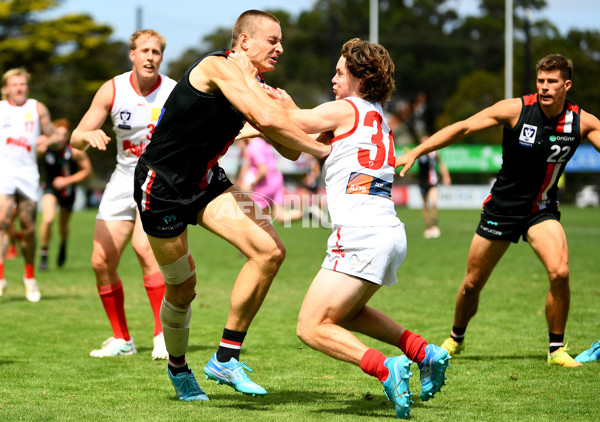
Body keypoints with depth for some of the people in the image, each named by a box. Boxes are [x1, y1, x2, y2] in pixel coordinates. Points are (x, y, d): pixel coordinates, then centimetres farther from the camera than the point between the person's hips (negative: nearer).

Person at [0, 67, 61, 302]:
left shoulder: (37, 108, 11)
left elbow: (54, 136, 13)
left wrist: (49, 140, -8)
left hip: (28, 172, 1)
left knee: (28, 227, 3)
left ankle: (30, 277, 23)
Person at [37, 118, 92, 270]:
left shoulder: (75, 152, -22)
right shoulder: (44, 147, -19)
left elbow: (87, 170, -12)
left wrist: (67, 181, -19)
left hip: (67, 190, 1)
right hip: (50, 188, -1)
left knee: (63, 225, 15)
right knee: (47, 220, -23)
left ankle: (63, 244, 51)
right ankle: (43, 255, -4)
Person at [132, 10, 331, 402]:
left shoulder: (253, 87, 7)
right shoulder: (219, 66, -20)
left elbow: (289, 150, 4)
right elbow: (265, 119, -34)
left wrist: (279, 105, -14)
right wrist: (322, 148, -26)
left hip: (207, 182, 8)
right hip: (162, 188, -8)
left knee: (271, 251, -12)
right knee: (182, 288, 4)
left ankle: (226, 358, -6)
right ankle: (178, 368, 34)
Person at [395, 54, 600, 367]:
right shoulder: (515, 109, -14)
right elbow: (463, 128, -13)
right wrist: (415, 152, -18)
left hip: (542, 210, 0)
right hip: (502, 208, 0)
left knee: (560, 273, -24)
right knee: (473, 283, 7)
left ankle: (557, 349, -5)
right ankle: (455, 338, 37)